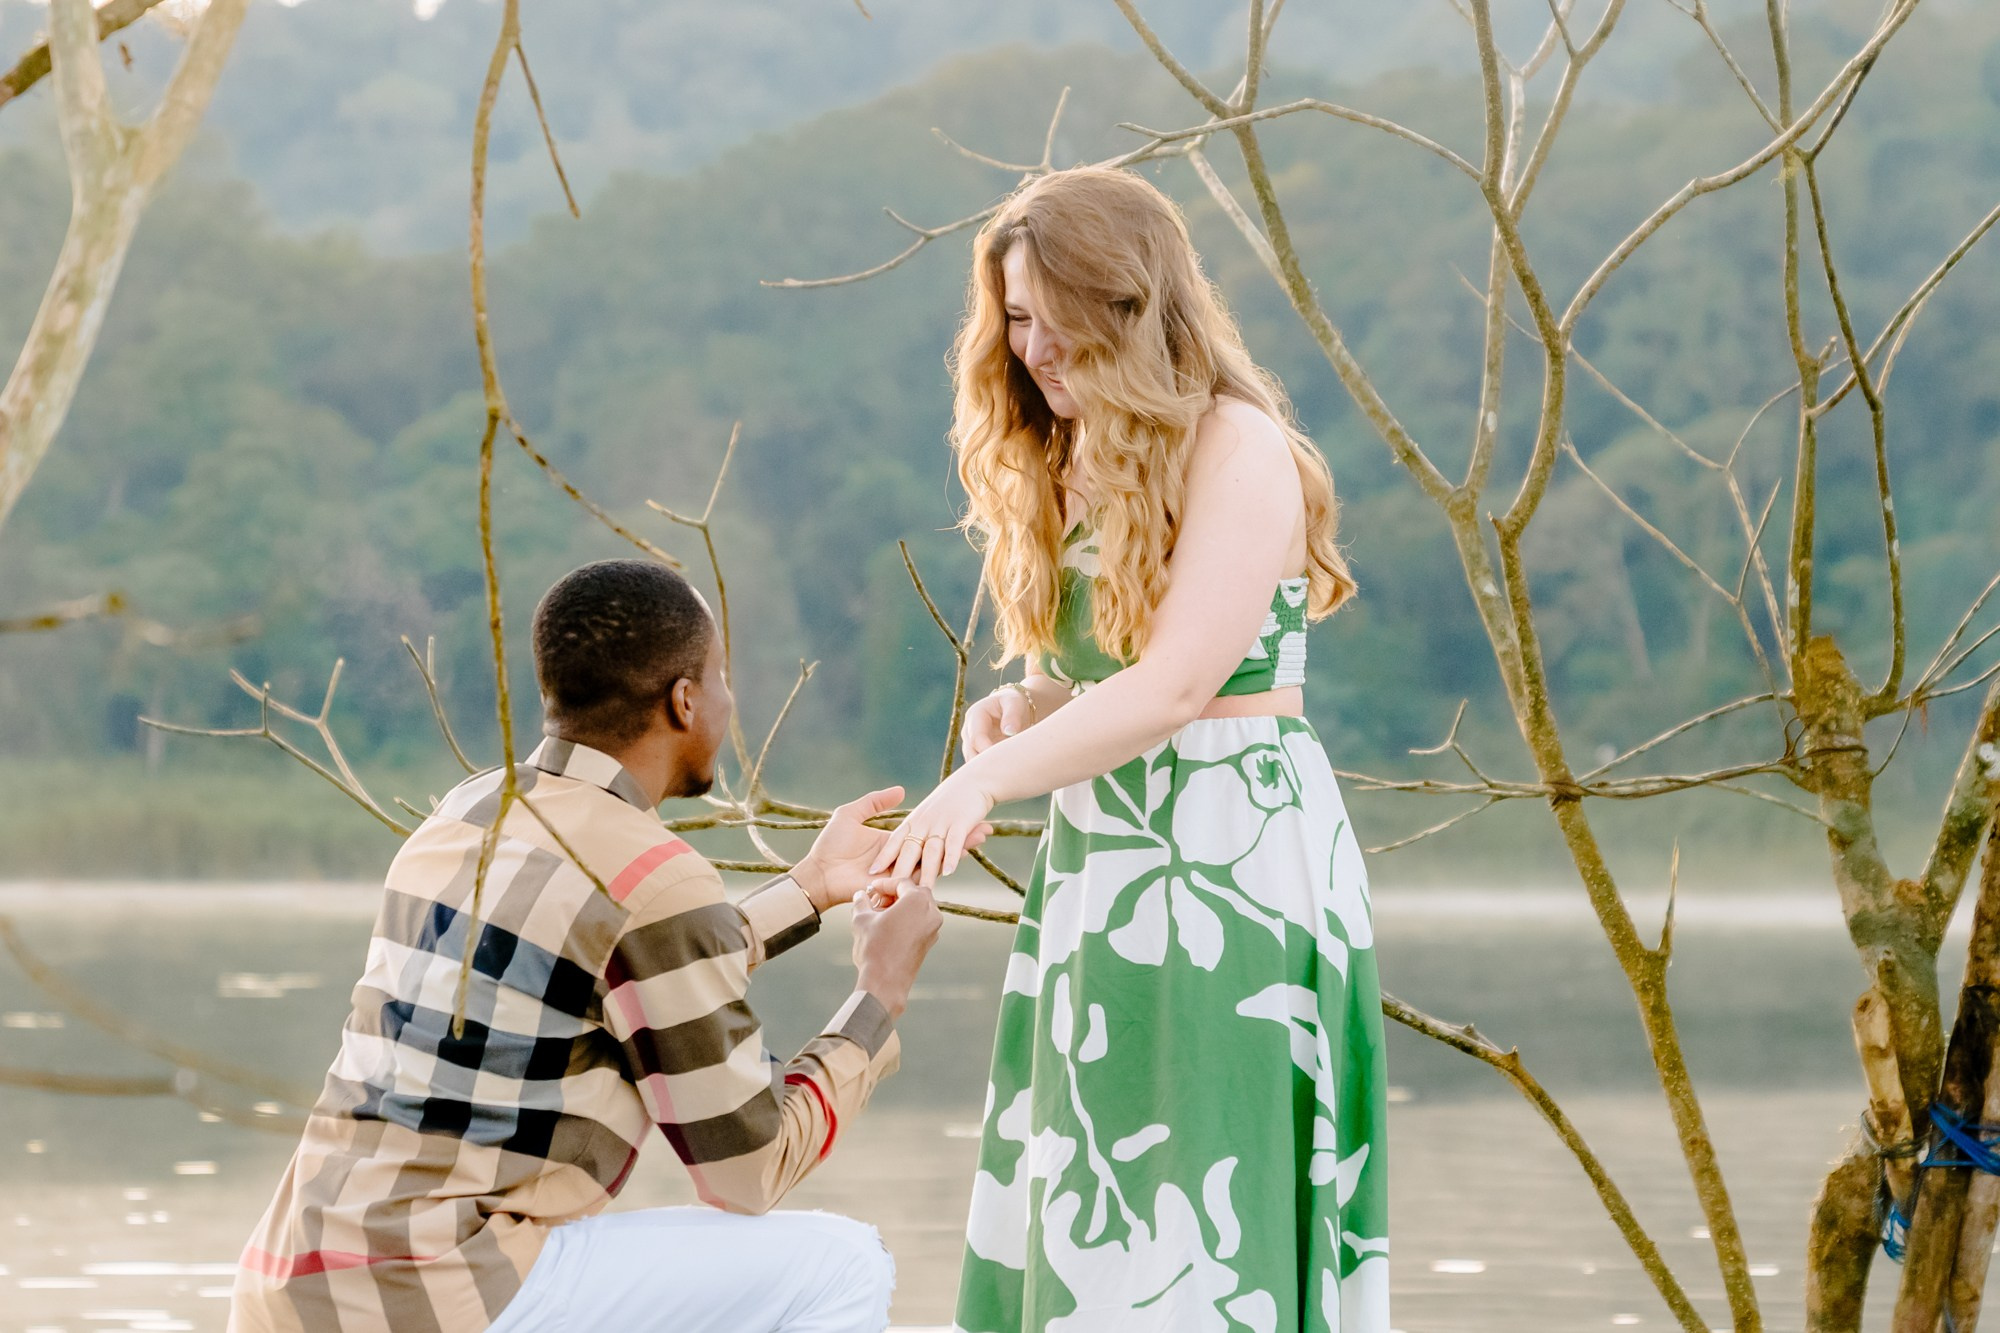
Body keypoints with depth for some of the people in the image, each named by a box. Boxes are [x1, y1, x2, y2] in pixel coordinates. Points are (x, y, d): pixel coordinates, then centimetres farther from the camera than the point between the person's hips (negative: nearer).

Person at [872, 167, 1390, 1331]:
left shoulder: (1236, 448, -10)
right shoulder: (1075, 470, 16)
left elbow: (1177, 684, -19)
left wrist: (985, 781, -26)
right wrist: (1018, 711, -1)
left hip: (1229, 861, -8)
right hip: (1099, 868, 8)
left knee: (1200, 1238, -9)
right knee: (1083, 1226, 6)